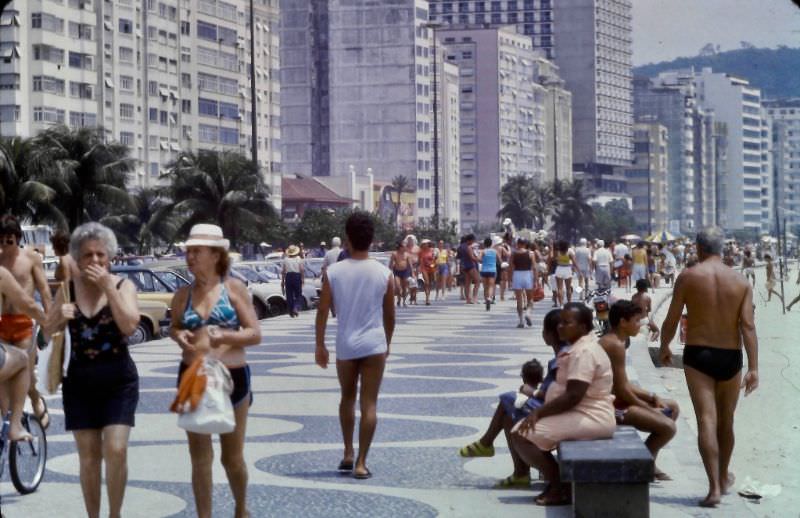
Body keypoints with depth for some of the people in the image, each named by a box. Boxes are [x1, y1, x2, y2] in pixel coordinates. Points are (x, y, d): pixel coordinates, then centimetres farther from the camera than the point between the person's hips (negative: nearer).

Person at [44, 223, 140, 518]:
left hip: (119, 380, -2)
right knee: (88, 456, 5)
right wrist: (59, 317, -14)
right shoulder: (67, 289, 5)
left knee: (116, 450, -12)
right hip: (79, 381, 3)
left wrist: (108, 287, -19)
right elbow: (47, 332, 7)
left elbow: (129, 325, -18)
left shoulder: (123, 286, -2)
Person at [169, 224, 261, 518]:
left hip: (232, 377, -2)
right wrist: (179, 336, -6)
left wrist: (225, 336, -24)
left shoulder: (234, 288, -5)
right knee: (200, 458, 4)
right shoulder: (183, 295, 3)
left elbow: (255, 334, -6)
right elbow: (174, 327, 17)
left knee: (233, 457, 11)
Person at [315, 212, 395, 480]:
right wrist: (387, 344, 18)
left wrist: (320, 345, 7)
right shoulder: (384, 274, -5)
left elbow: (322, 311, -3)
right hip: (374, 345, -1)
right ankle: (361, 462, -2)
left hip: (345, 346, 1)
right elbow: (389, 315, 3)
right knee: (369, 404, 1)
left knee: (347, 399, 21)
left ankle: (348, 453, 23)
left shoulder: (333, 273, -5)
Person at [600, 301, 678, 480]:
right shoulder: (616, 345, -19)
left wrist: (653, 397, 6)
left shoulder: (609, 340, 13)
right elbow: (622, 390, -22)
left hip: (614, 399, 11)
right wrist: (650, 409, -10)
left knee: (672, 408, 18)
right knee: (668, 427, -19)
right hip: (612, 407, -11)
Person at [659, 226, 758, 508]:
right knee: (726, 420, 20)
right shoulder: (741, 281, 1)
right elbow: (748, 325, -7)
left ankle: (714, 487, -18)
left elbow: (671, 319, -3)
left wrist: (664, 347, 16)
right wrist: (753, 368, -10)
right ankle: (724, 477, 39)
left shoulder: (688, 276, -5)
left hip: (697, 355, -3)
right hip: (730, 357, 3)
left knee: (707, 421, -7)